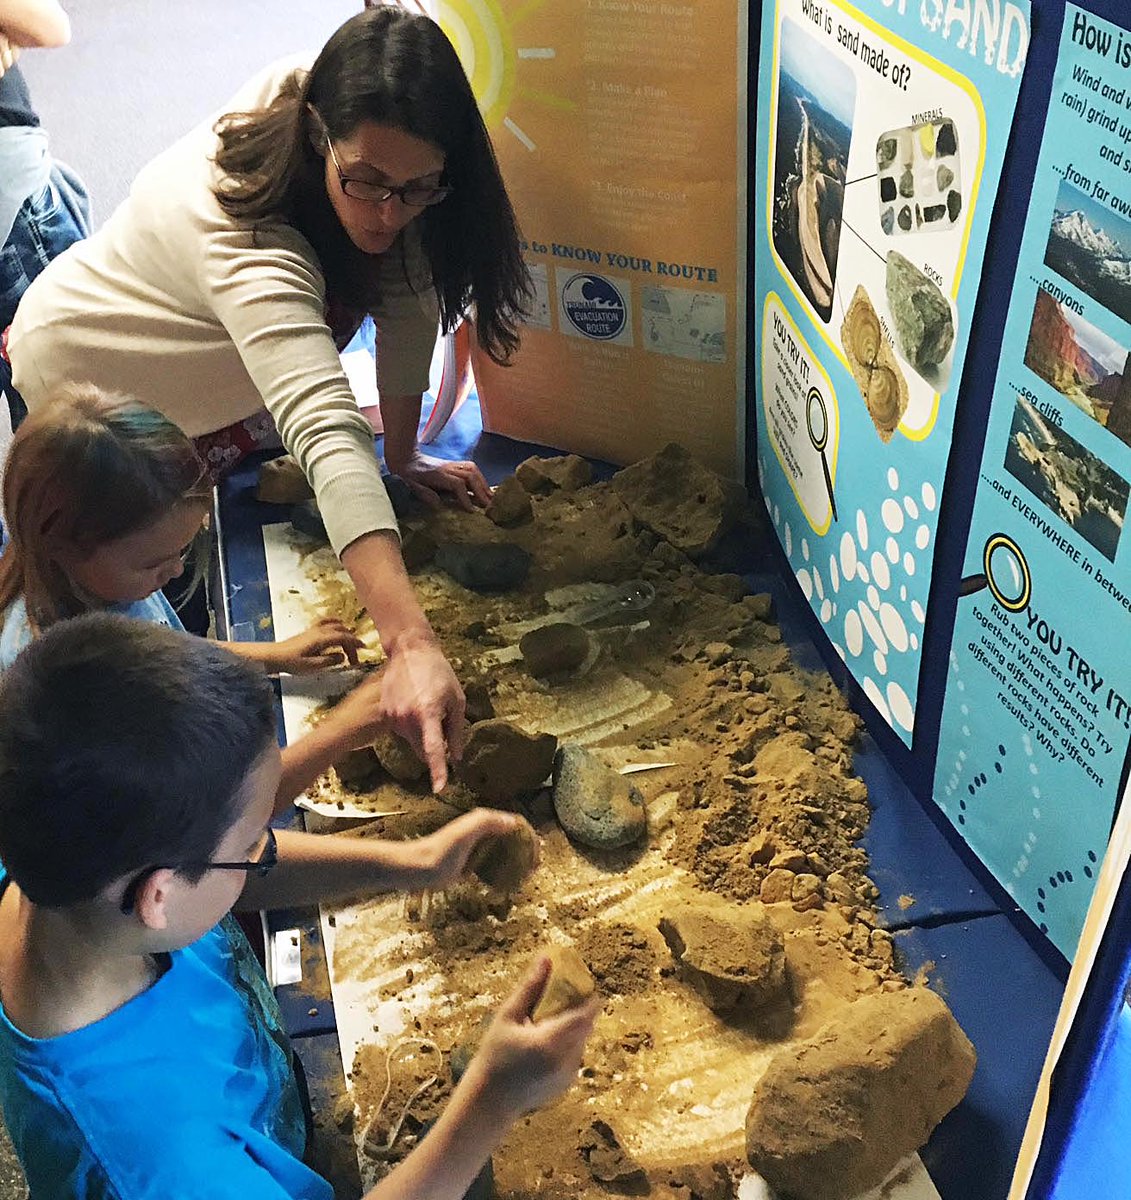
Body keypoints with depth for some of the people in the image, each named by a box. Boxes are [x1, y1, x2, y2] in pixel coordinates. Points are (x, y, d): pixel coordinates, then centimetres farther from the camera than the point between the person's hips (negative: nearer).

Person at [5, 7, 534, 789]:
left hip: (204, 390, 6)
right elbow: (329, 436, -59)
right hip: (85, 385, -6)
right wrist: (412, 643, -67)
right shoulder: (245, 236, -47)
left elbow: (406, 298, -16)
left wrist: (403, 456, -15)